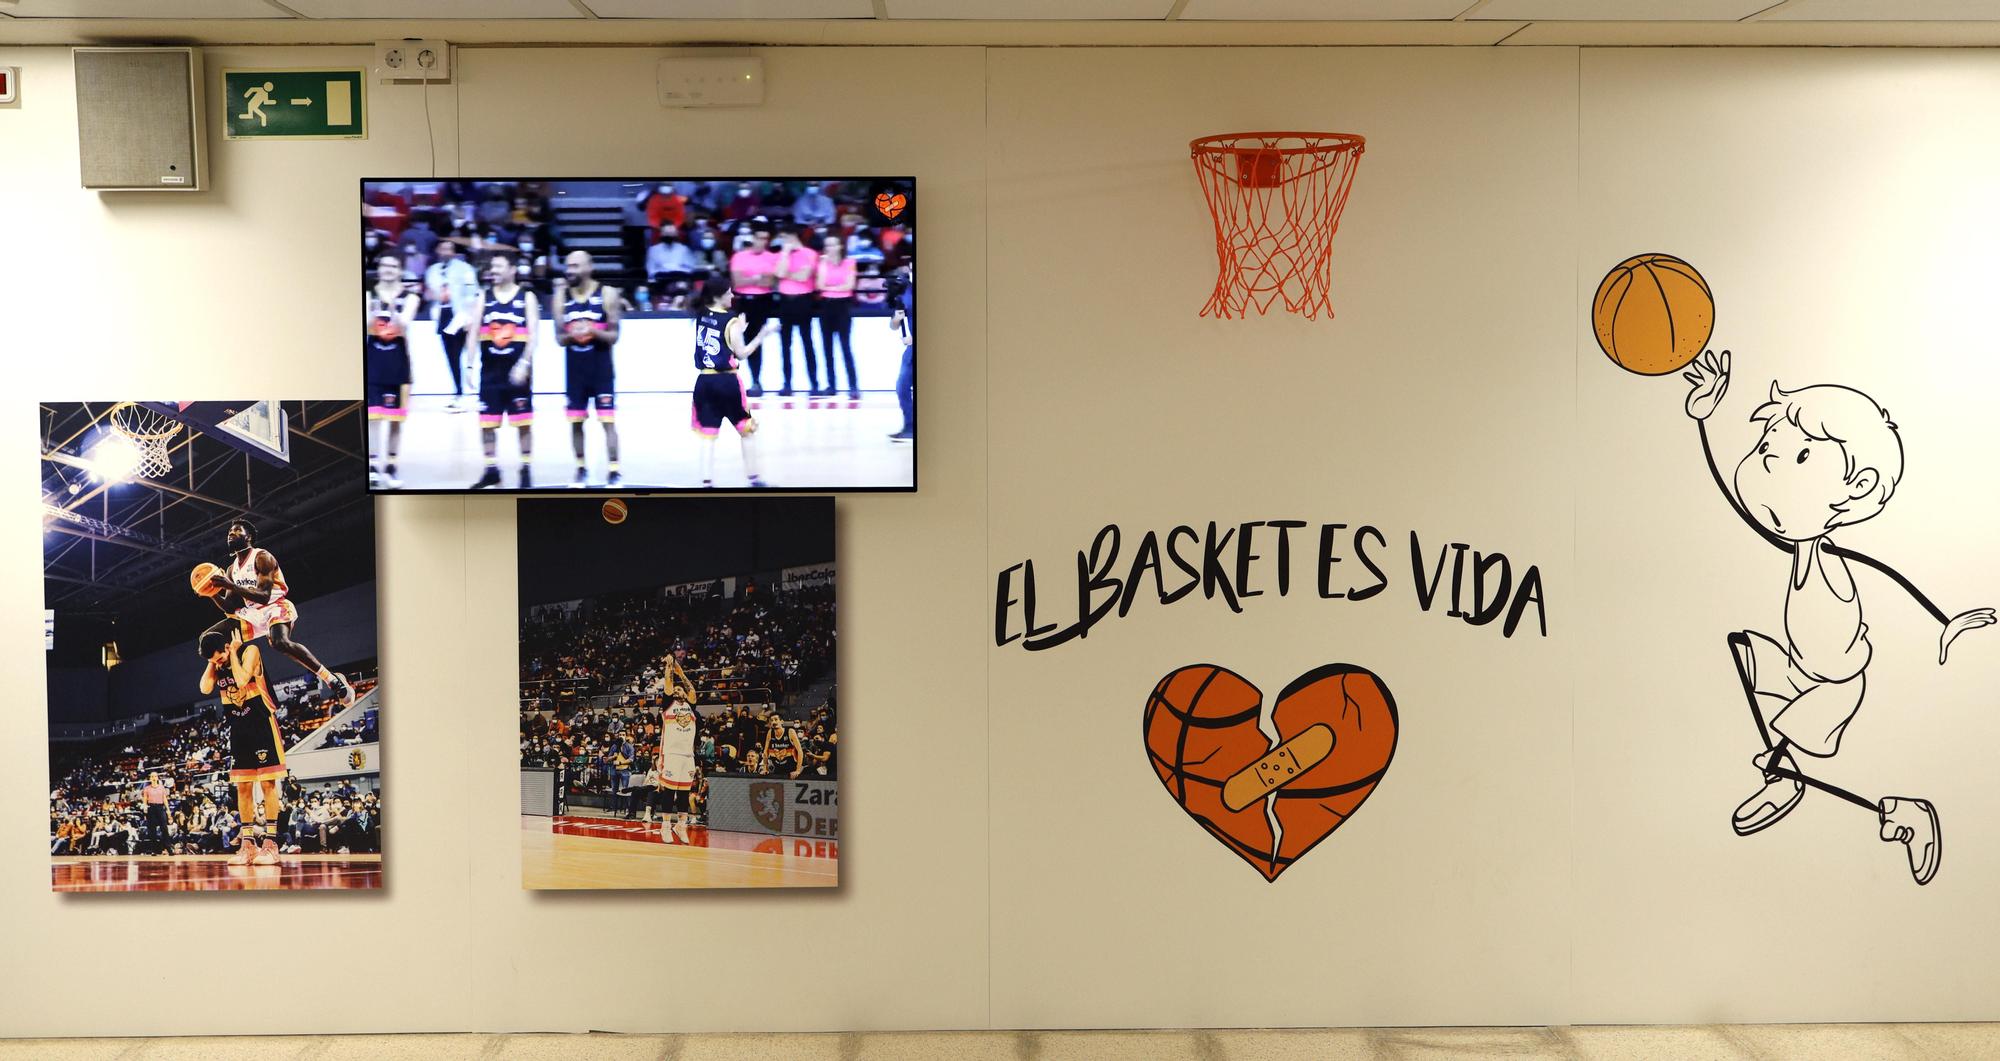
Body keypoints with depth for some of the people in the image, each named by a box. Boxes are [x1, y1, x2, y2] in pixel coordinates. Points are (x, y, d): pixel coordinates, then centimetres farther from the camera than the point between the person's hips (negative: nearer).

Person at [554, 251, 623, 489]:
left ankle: (613, 472, -1)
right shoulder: (562, 296, 2)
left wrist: (594, 331, -25)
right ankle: (581, 470, 20)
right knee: (575, 421, 7)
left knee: (608, 421, -6)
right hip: (574, 368, 3)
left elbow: (614, 336, -7)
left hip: (601, 366, -3)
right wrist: (570, 335, -19)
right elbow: (559, 339, 3)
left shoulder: (607, 294, -7)